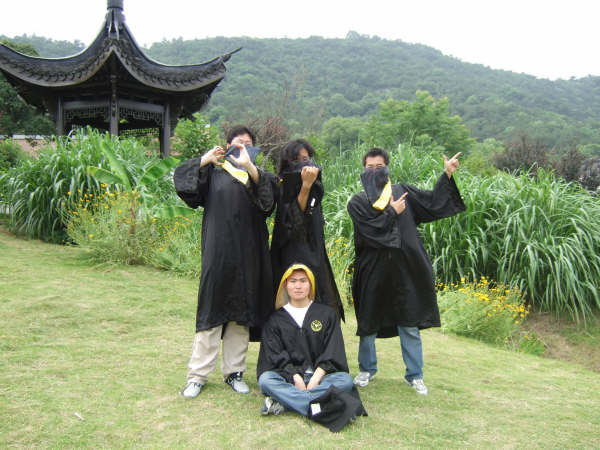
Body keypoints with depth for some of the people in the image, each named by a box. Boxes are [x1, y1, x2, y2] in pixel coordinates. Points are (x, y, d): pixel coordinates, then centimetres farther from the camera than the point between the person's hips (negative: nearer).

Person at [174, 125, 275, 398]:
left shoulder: (259, 176, 13)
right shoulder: (214, 171, 11)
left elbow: (268, 199, -10)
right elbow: (181, 179, -1)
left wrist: (249, 167, -22)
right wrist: (205, 159, -10)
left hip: (247, 253, 2)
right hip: (218, 250, -2)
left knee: (241, 313, 6)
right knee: (211, 310, -2)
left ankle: (234, 371, 16)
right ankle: (198, 375, 6)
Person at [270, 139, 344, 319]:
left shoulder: (315, 187, 13)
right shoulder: (283, 188, -5)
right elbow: (294, 219, -22)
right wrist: (305, 185, -28)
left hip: (314, 255, 6)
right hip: (293, 258, -6)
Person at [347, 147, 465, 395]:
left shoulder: (402, 192, 8)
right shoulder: (357, 202, 1)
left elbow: (432, 201, 2)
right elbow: (371, 229, -14)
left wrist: (447, 175, -6)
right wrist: (393, 212, -8)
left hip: (404, 270, 1)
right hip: (373, 272, -1)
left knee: (410, 326, 6)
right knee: (368, 324, 11)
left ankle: (414, 375, 19)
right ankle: (366, 369, 31)